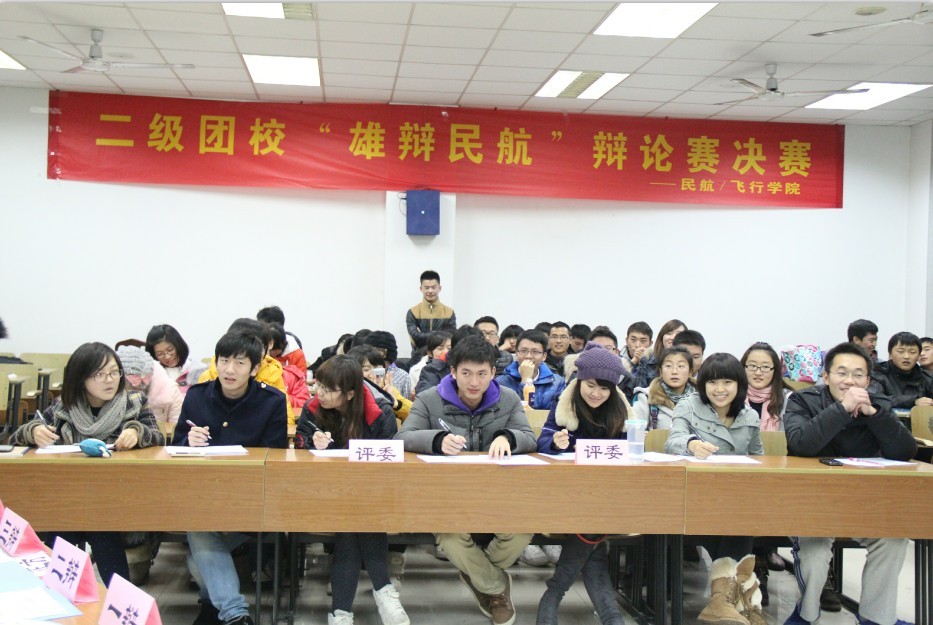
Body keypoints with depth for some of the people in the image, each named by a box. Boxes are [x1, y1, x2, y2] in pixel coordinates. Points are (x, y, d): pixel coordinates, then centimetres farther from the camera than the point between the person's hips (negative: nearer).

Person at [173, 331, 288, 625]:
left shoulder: (273, 401, -3)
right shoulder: (197, 395, 3)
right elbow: (177, 448, 7)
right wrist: (190, 443, -18)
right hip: (202, 491, 2)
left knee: (200, 539, -27)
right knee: (197, 527, -30)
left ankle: (213, 599, 2)